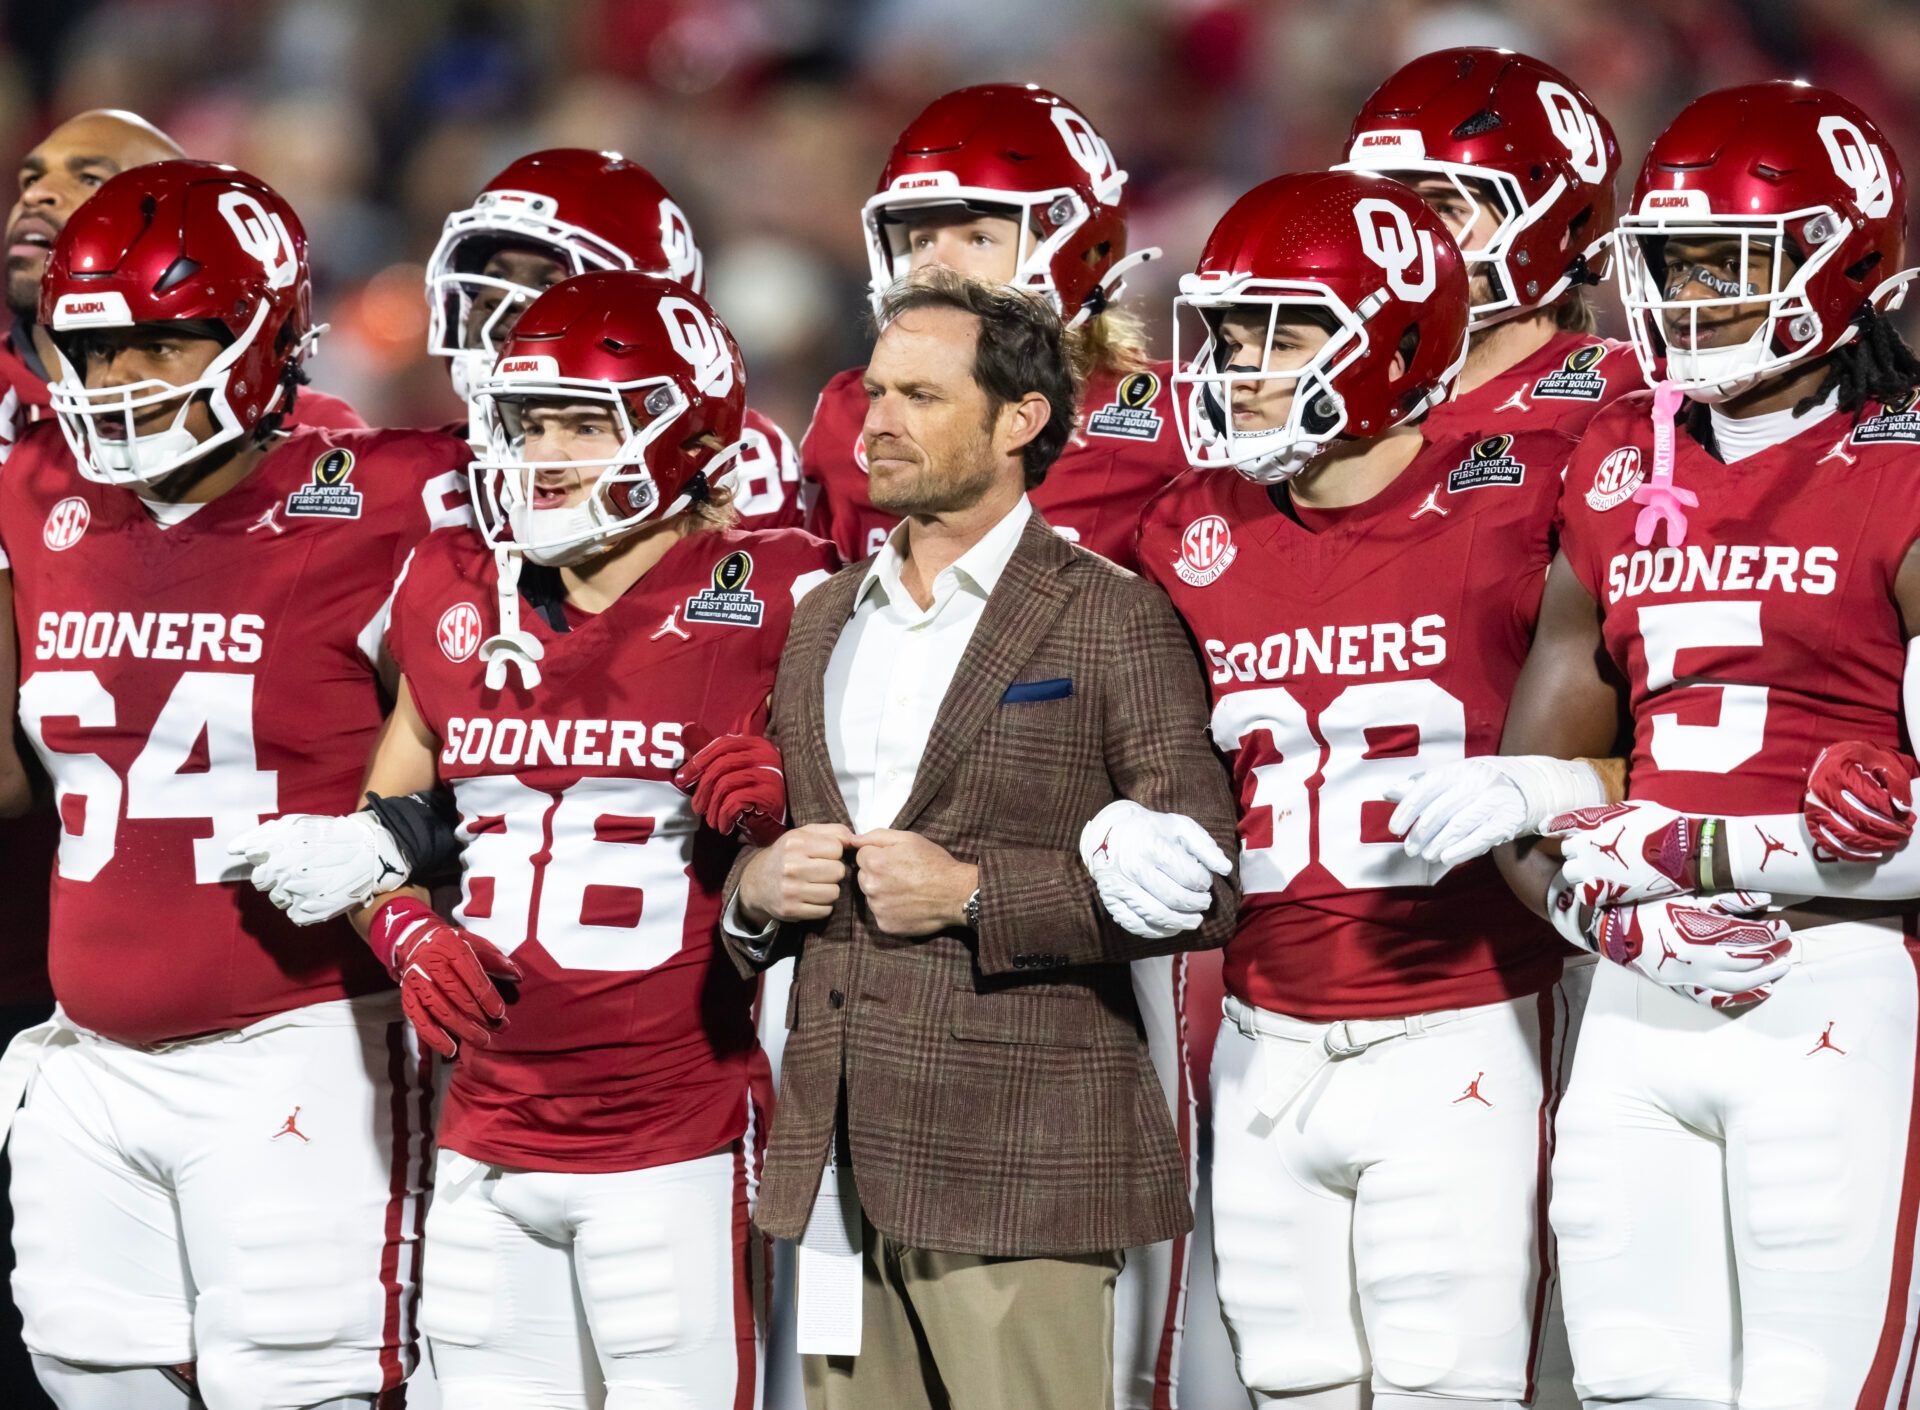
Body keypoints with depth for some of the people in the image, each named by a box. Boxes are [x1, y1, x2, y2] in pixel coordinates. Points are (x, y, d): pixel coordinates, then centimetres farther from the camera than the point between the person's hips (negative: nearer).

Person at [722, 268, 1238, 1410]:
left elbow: (1197, 883, -8)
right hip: (836, 1158, 6)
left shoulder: (1113, 621, -1)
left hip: (1016, 1168, -6)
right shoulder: (825, 622, 19)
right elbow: (762, 845, 28)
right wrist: (759, 885, 4)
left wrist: (972, 894, -13)